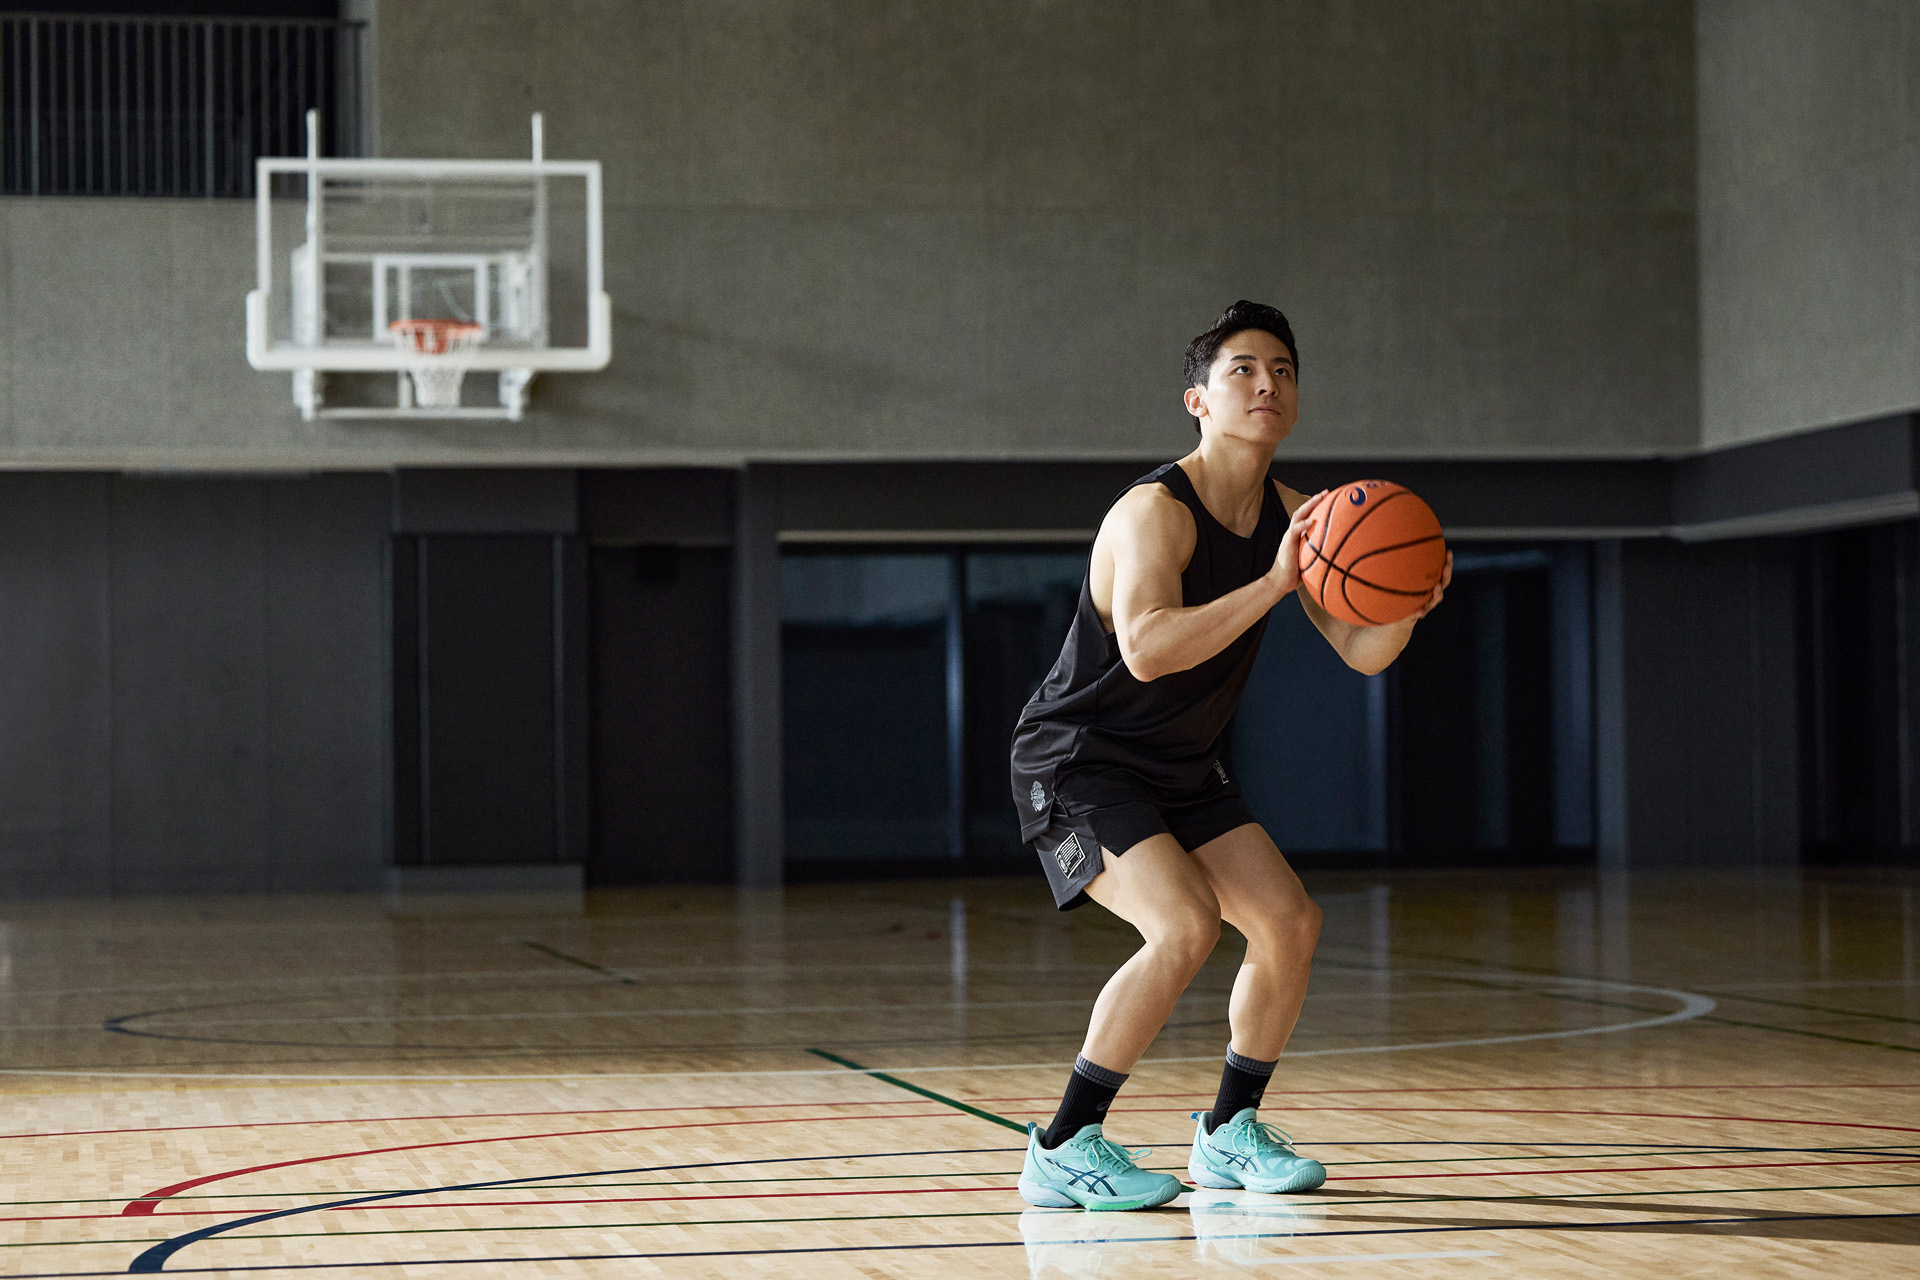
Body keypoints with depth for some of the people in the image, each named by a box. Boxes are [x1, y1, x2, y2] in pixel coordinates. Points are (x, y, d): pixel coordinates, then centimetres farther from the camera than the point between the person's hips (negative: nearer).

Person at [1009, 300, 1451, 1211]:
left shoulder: (1289, 516, 2)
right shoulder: (1156, 511, -24)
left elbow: (1362, 652, 1)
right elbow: (1146, 649, -40)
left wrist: (1408, 602, -20)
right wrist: (1272, 585, -44)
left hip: (1181, 771, 9)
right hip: (1079, 763, -9)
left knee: (1291, 923, 3)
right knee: (1185, 925, -26)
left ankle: (1229, 1133, 21)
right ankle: (1063, 1150, -17)